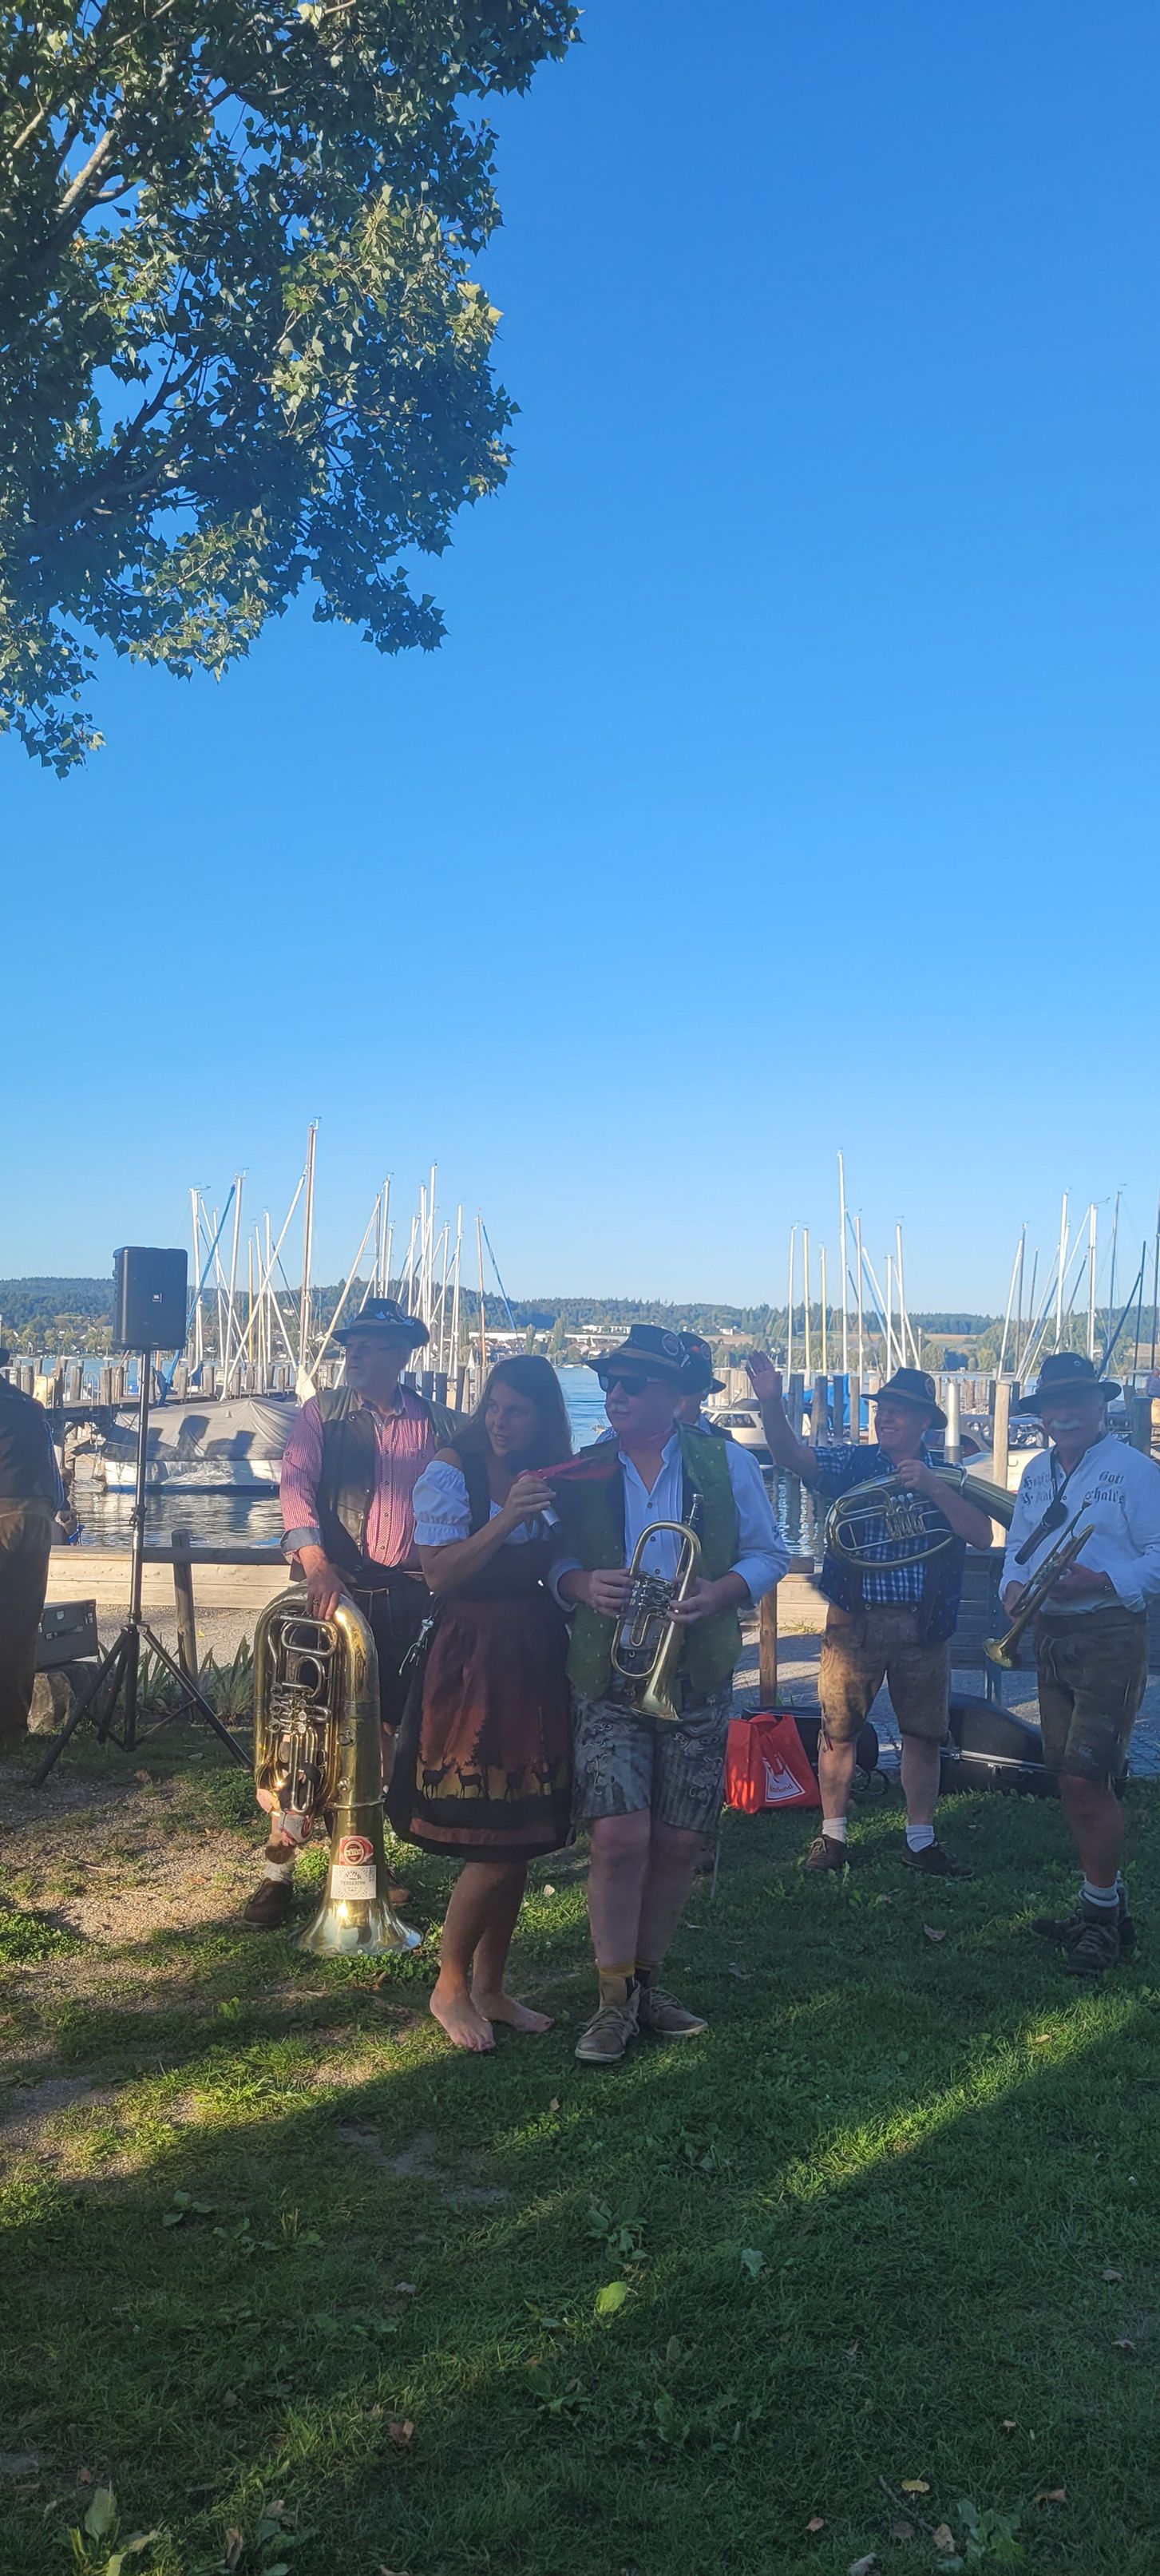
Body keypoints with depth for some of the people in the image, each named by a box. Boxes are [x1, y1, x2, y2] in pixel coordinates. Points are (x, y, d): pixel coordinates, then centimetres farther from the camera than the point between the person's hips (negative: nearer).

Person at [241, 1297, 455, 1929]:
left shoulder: (438, 1426, 7)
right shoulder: (322, 1412, 4)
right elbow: (296, 1485, -9)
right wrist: (316, 1564, -23)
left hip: (404, 1596, 2)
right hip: (330, 1587, -1)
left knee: (382, 1729, 8)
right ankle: (278, 1870, 4)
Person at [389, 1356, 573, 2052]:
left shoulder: (554, 1477, 9)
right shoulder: (451, 1472, -8)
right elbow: (440, 1573, -16)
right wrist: (506, 1518, -25)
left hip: (536, 1663, 6)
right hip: (471, 1664, -6)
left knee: (523, 1837, 10)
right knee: (493, 1842, -6)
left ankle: (492, 1987, 25)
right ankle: (451, 1986, 15)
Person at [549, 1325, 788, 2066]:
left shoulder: (726, 1463, 2)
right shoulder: (583, 1474, 4)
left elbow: (768, 1552, 7)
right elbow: (555, 1562, 11)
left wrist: (721, 1591, -13)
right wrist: (583, 1584, -12)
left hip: (697, 1678, 1)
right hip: (607, 1677, -1)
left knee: (680, 1841, 6)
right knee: (620, 1835, -11)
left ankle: (645, 1979, 26)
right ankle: (615, 2000, 5)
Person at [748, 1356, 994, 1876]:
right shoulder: (850, 1462, 2)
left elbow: (981, 1535, -8)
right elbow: (792, 1454, -16)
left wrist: (931, 1487, -18)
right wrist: (771, 1404, -33)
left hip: (923, 1626, 1)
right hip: (854, 1621, -1)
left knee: (923, 1735, 8)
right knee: (838, 1732, 4)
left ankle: (920, 1839, 22)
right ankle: (832, 1834, 18)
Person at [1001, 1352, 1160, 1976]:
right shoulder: (1036, 1472, 13)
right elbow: (1018, 1543, 17)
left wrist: (1100, 1581, -24)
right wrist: (1014, 1586, -3)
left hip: (1109, 1637, -7)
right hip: (1049, 1637, 7)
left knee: (1086, 1776, -10)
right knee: (1069, 1778, 12)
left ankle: (1101, 1915, 5)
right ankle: (1106, 1906, 26)